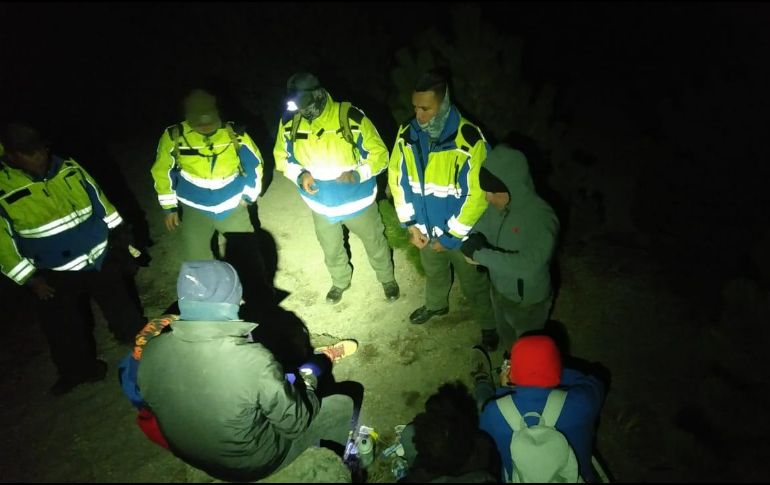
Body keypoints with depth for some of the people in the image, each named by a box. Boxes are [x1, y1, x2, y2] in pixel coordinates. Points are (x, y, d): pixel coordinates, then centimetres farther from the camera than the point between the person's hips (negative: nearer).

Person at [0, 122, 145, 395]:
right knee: (65, 328, 12)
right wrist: (30, 279, -13)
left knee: (121, 306, 21)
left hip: (101, 258, 3)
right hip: (55, 275, -3)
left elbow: (98, 198, 7)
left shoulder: (68, 168, -6)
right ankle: (79, 370, 38)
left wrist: (117, 232, 11)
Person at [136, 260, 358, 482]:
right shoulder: (254, 361, -37)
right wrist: (308, 379, -2)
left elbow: (152, 405, 0)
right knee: (343, 406, 14)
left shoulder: (152, 352, -22)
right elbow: (295, 423, -21)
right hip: (251, 462, -5)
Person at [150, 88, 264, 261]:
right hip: (195, 210, -1)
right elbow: (162, 172, -2)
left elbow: (254, 164, 3)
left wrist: (248, 196, 6)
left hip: (233, 207, 1)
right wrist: (169, 207, -2)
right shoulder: (173, 136, -13)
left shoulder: (235, 134, -12)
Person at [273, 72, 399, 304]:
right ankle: (340, 281, 56)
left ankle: (387, 278, 50)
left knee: (375, 243, 21)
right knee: (331, 250, 25)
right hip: (321, 204, 3)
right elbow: (282, 158, 1)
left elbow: (379, 154, -17)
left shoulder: (352, 117, -26)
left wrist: (357, 174, -34)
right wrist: (300, 175, -19)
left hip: (357, 201, -3)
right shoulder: (289, 123, -15)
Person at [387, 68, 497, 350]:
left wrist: (451, 237, -18)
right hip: (426, 230, 4)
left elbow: (478, 195, -24)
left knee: (473, 284, 17)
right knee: (434, 273, 30)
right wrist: (411, 224, -6)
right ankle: (436, 305, 60)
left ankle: (489, 324, 43)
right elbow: (397, 180, -1)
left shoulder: (469, 140, -28)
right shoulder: (407, 136, -12)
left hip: (462, 235, -4)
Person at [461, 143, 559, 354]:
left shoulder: (541, 217, -34)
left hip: (528, 300, -6)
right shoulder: (497, 204, -15)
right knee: (506, 336, 32)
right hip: (499, 289, 6)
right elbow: (481, 228, 1)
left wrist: (481, 254, -40)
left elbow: (528, 265, -43)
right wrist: (473, 243, -23)